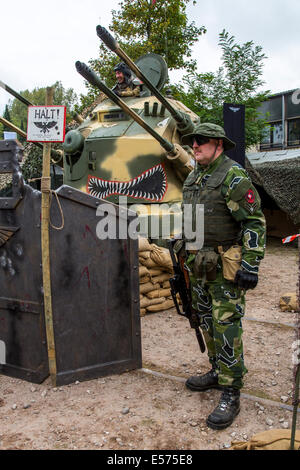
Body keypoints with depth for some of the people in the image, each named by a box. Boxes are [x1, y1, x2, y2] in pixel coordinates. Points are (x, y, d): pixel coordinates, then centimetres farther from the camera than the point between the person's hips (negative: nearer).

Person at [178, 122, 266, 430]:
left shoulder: (234, 176, -13)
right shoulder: (193, 177, 14)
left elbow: (255, 222, -15)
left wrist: (250, 264, -20)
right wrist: (183, 253, 22)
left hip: (225, 266, -8)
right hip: (197, 265, 9)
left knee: (226, 325, -4)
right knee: (206, 321, 17)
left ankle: (231, 393, 7)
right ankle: (218, 372, 34)